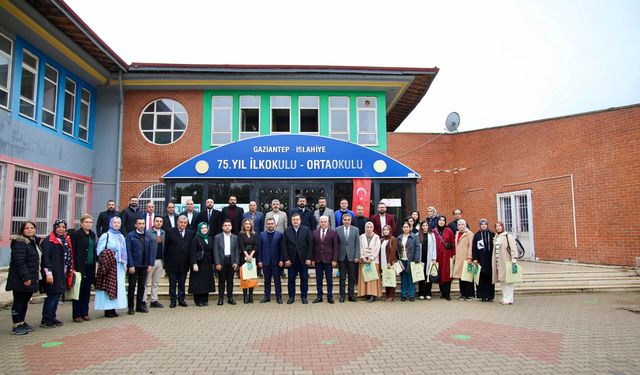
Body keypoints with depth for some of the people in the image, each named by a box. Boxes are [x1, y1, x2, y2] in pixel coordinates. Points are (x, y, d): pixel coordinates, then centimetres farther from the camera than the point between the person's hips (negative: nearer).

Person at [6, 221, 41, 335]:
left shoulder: (34, 242, 15)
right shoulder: (20, 243, -14)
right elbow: (20, 262, -21)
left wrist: (34, 278, 17)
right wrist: (26, 277, -24)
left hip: (31, 278, 9)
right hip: (20, 279, -9)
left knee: (25, 301, 15)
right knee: (18, 301, -1)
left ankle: (21, 322, 25)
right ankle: (16, 325, 6)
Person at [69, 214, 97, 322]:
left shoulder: (93, 235, 13)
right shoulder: (76, 234, -6)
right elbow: (73, 252, -9)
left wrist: (95, 265, 9)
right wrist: (74, 267, -14)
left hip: (90, 266, 6)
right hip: (80, 266, -6)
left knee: (87, 291, 10)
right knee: (79, 290, 0)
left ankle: (84, 313, 18)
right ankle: (77, 315, 8)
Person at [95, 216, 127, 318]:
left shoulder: (121, 237, 16)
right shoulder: (106, 235, -1)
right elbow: (99, 250, -7)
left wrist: (125, 265, 12)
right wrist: (106, 258, -20)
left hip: (119, 266, 6)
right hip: (108, 266, -6)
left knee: (118, 286, 6)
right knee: (108, 286, -5)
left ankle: (113, 308, 13)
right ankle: (107, 310, 0)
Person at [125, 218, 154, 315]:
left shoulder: (148, 236, 8)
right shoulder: (130, 236, -3)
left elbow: (151, 251, 7)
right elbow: (128, 251, -8)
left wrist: (150, 264, -1)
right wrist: (130, 265, -13)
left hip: (144, 265, 4)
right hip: (134, 265, -3)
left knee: (142, 286, 10)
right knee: (132, 286, 4)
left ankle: (140, 306, 21)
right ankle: (131, 307, 14)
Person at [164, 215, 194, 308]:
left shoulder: (191, 233, 5)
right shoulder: (170, 232, -2)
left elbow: (192, 248, 6)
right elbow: (166, 247, -1)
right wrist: (166, 261, -3)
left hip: (184, 263, 2)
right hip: (172, 263, -2)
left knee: (182, 283, 11)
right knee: (172, 283, 7)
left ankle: (181, 299, 21)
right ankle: (173, 300, 17)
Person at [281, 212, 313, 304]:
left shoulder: (306, 230, 1)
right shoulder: (287, 231, 2)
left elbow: (310, 245, -2)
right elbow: (284, 246, 0)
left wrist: (309, 258, -8)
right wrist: (286, 259, -7)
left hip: (303, 259, 0)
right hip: (291, 260, 1)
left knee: (304, 279, 6)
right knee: (291, 279, 6)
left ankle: (304, 297, 16)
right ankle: (291, 297, 17)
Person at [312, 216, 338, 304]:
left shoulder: (333, 233, 0)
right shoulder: (315, 233, 6)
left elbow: (335, 247, -2)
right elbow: (313, 247, 6)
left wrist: (334, 260, -8)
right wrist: (312, 259, 1)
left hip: (328, 260, -2)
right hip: (318, 260, 2)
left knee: (329, 279, 4)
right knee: (318, 279, 7)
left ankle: (330, 297, 14)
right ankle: (319, 296, 17)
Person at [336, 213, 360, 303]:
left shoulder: (355, 230, 3)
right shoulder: (337, 230, 1)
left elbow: (357, 244, 2)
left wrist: (357, 256, -5)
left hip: (351, 257, 1)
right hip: (341, 257, 0)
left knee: (352, 277, 6)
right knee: (342, 277, 6)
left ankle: (351, 295, 15)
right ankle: (342, 295, 13)